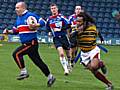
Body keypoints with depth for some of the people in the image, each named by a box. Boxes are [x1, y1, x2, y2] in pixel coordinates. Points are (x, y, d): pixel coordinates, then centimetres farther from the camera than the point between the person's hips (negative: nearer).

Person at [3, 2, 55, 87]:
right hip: (26, 43, 9)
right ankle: (50, 77, 17)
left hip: (31, 42, -9)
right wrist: (8, 31, 9)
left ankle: (24, 72, -7)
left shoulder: (30, 15, -11)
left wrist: (36, 25, -32)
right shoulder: (18, 18, 17)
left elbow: (43, 22, -14)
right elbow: (16, 30, 26)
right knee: (38, 61, 11)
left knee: (16, 54, -17)